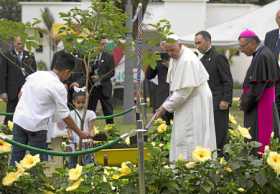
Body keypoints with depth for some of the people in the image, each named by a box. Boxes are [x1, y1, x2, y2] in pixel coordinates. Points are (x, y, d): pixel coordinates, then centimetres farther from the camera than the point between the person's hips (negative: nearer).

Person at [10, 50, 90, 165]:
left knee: (16, 157, 11)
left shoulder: (36, 74, 6)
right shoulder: (58, 87, -11)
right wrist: (80, 133, 1)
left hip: (19, 120, 6)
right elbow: (65, 116, -7)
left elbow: (21, 94, 14)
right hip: (36, 125, -6)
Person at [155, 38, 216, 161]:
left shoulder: (188, 61, -23)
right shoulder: (175, 58, 7)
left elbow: (184, 90, -24)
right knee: (180, 137, 9)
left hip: (195, 103, -9)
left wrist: (165, 107, -21)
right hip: (184, 103, 9)